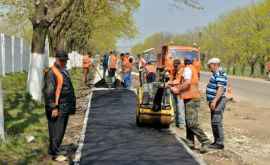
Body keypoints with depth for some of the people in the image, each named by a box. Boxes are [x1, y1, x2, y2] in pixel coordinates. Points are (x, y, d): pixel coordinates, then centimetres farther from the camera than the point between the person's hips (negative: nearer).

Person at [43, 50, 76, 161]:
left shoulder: (64, 71, 15)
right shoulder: (52, 72, -14)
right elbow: (49, 92, -19)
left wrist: (71, 105, 22)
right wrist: (53, 108, -21)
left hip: (65, 107, 9)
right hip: (57, 107, -9)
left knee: (61, 130, 15)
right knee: (57, 130, -4)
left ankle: (52, 150, 27)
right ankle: (55, 154, 4)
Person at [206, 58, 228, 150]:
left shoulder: (220, 74, -16)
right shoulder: (216, 74, 18)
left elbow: (221, 89, -26)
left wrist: (214, 101, -32)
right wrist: (211, 101, 25)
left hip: (218, 101, -11)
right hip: (214, 101, 11)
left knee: (216, 122, -10)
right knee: (214, 122, 14)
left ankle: (220, 143, -6)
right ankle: (216, 142, 21)